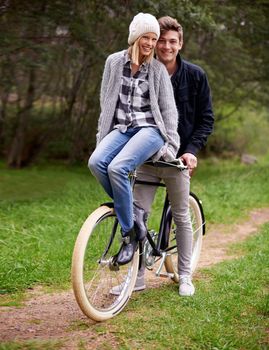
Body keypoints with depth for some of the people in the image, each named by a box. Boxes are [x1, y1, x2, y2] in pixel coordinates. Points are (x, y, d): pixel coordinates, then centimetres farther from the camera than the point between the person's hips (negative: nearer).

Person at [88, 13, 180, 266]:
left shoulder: (158, 69, 5)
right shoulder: (114, 62, 9)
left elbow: (169, 109, 6)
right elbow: (106, 103, 14)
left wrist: (170, 145, 0)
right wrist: (102, 135, 10)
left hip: (149, 128, -3)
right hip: (121, 128, 3)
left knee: (117, 168, -31)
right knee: (96, 163, -29)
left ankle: (130, 234, -17)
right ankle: (133, 213, -10)